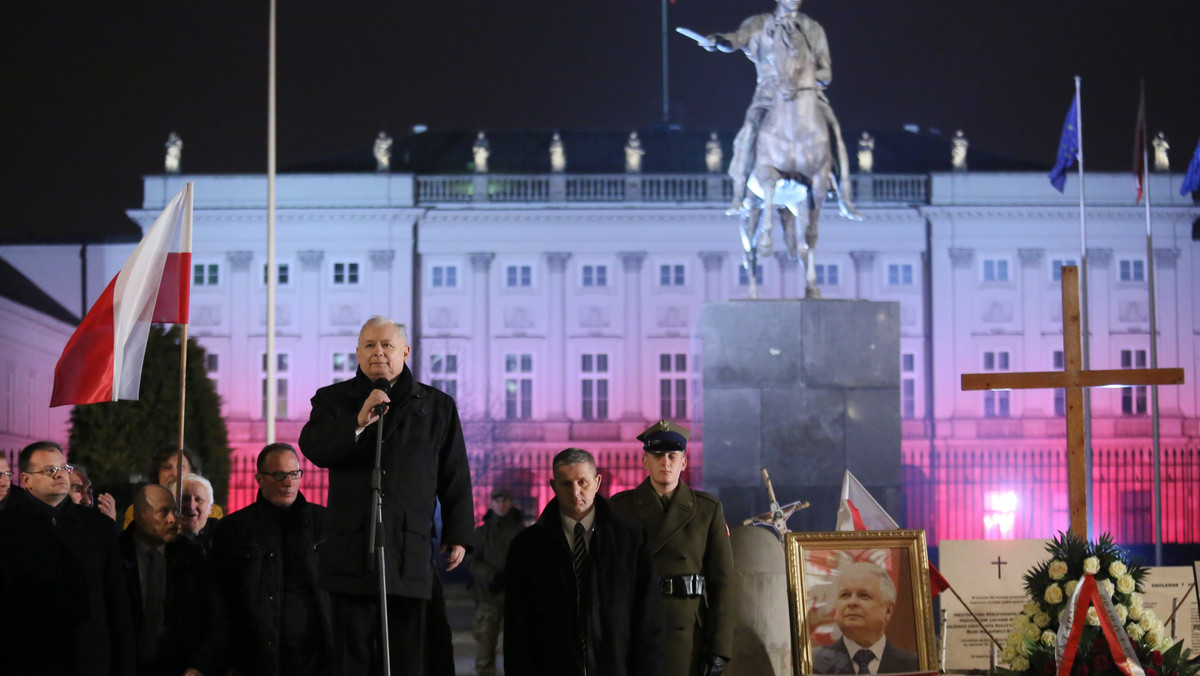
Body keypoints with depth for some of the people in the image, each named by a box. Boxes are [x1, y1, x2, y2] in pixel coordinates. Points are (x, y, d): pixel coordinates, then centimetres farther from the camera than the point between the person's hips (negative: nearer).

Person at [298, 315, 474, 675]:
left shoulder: (438, 406, 12)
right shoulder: (334, 399, 10)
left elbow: (456, 477, 13)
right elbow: (313, 448, -8)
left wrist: (458, 534, 7)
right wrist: (358, 423, -21)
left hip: (411, 548, 0)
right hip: (351, 547, 0)